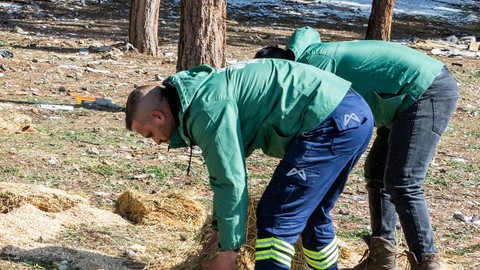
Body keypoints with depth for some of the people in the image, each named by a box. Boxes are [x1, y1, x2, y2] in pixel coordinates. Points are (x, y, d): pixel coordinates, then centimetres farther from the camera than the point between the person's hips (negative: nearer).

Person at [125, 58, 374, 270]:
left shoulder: (208, 108, -14)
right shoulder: (205, 91, 19)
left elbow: (231, 181, -14)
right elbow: (226, 170, 29)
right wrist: (219, 227, 34)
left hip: (332, 120, -11)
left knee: (276, 219, -8)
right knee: (311, 214, 22)